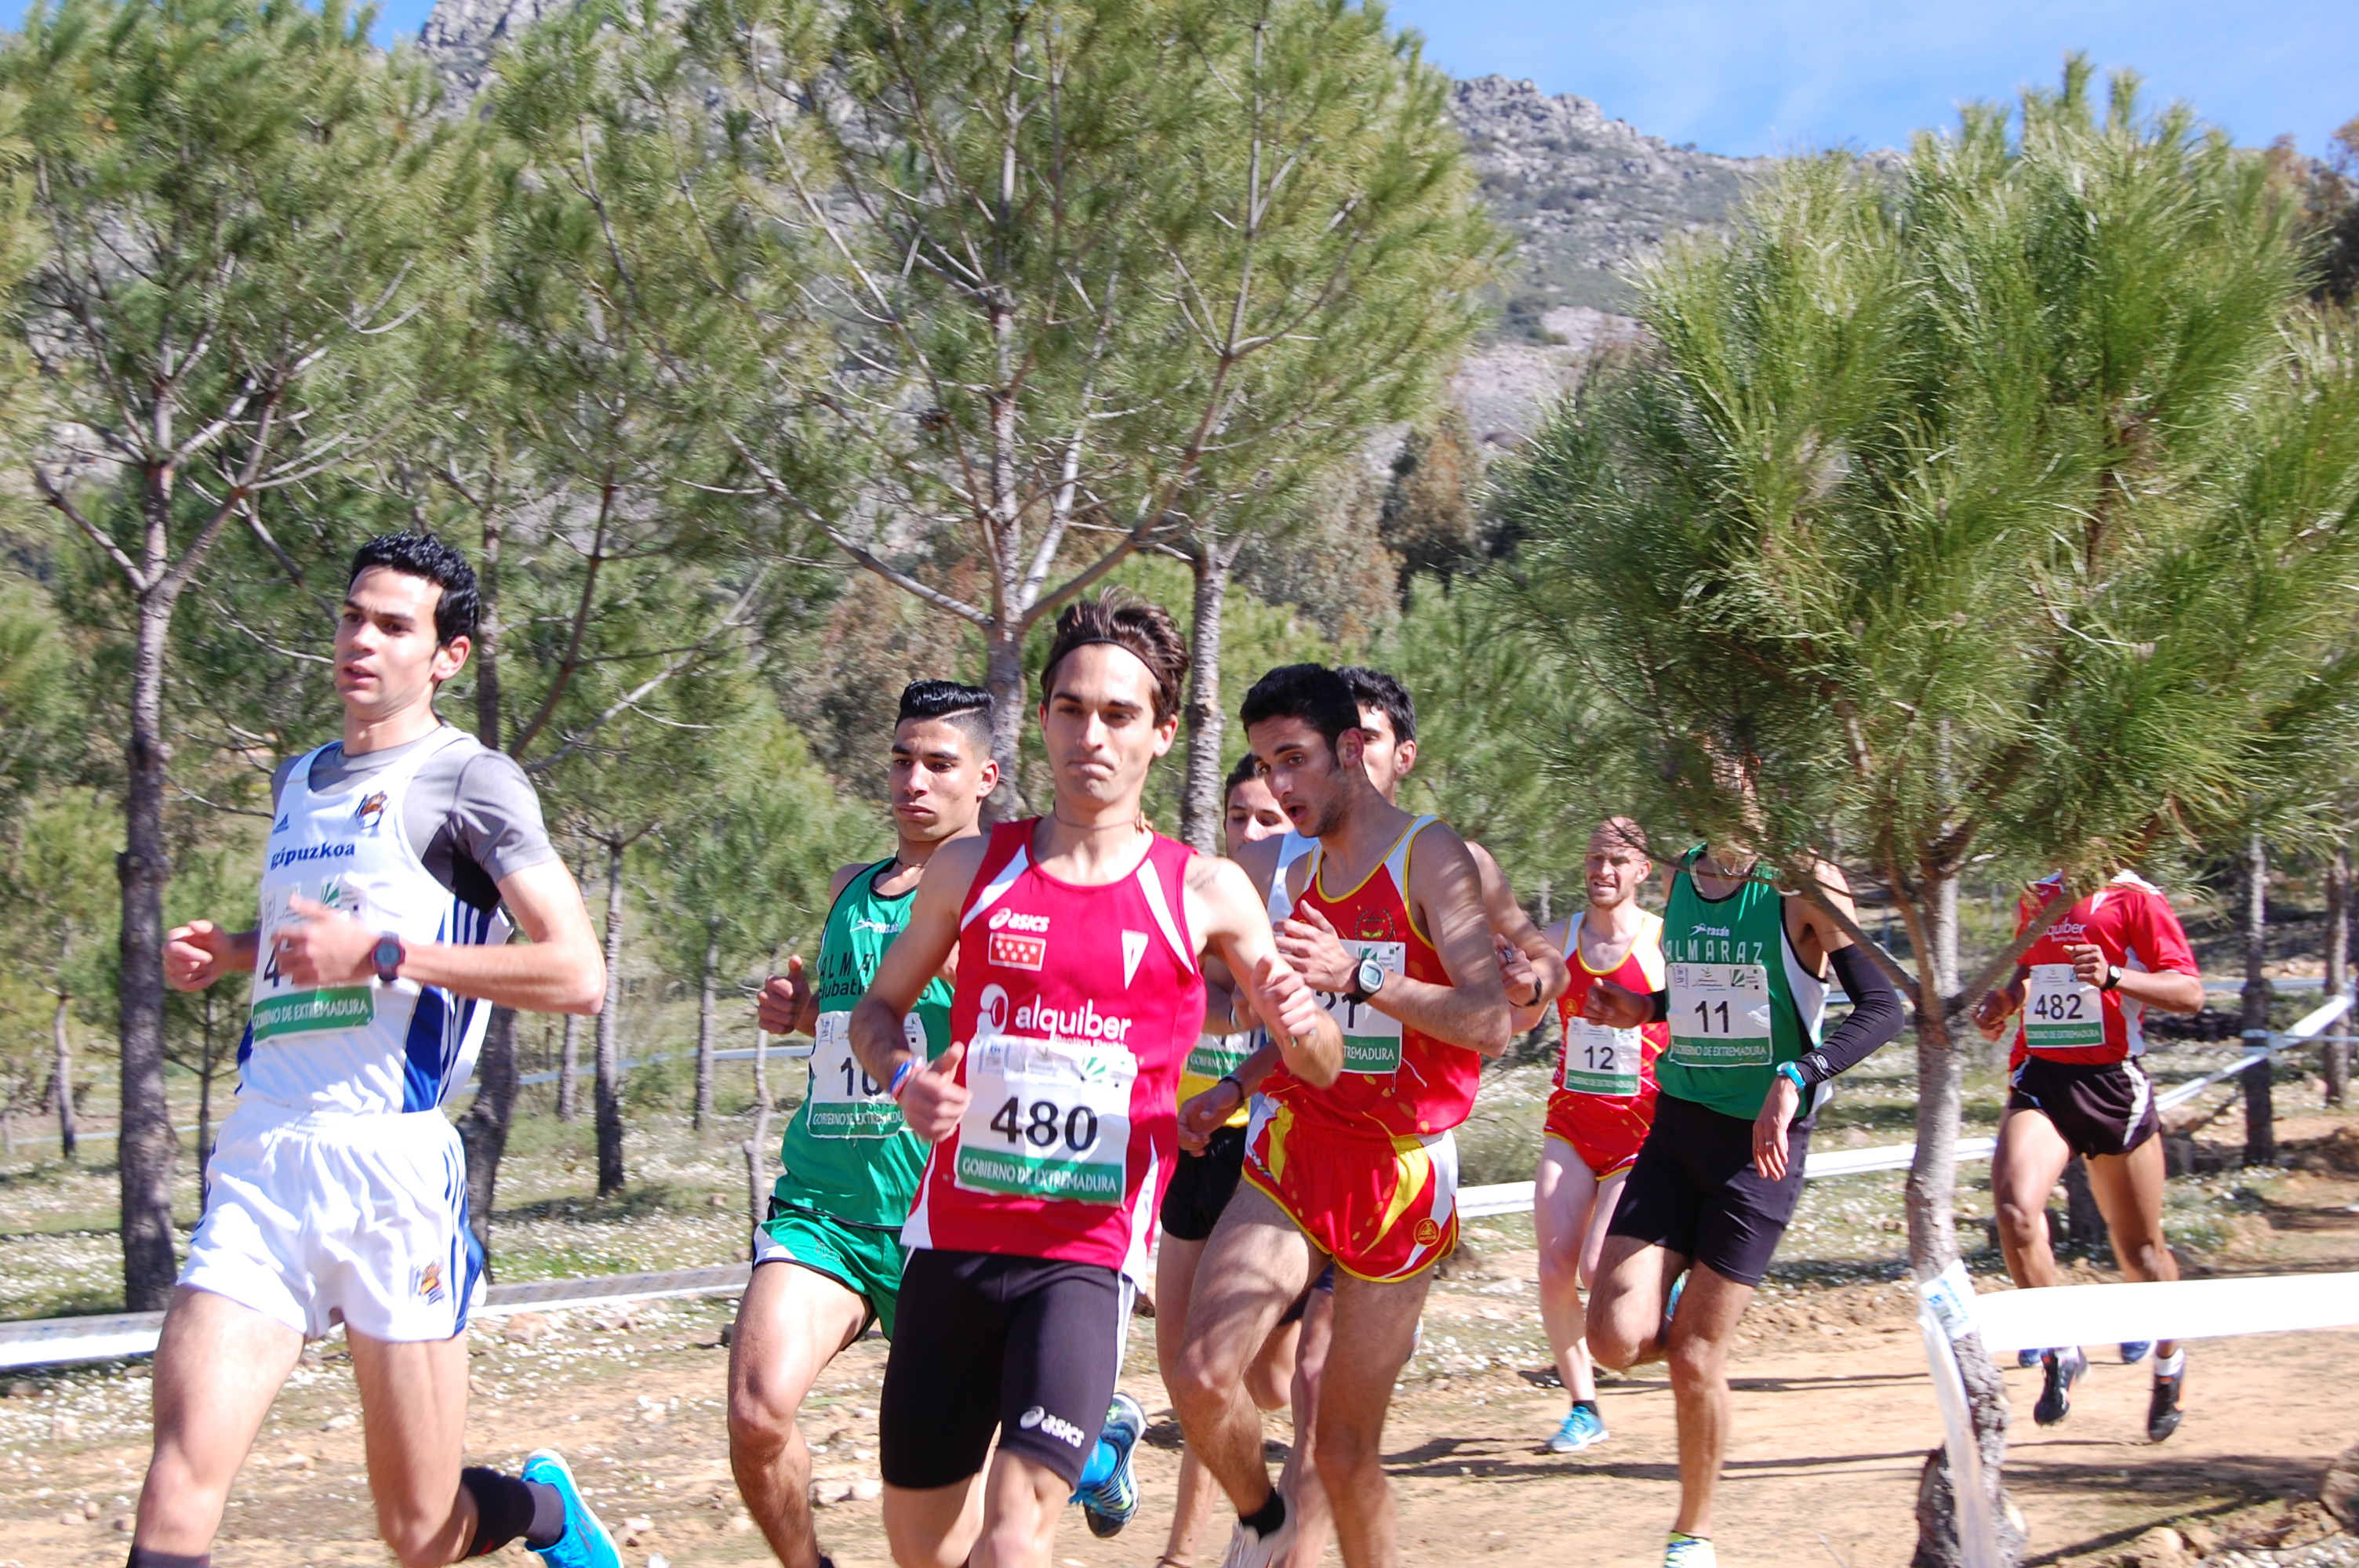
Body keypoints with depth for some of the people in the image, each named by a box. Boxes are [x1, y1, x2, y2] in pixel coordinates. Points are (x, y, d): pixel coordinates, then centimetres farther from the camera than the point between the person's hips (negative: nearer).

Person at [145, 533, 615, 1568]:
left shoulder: (469, 781, -2)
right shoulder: (298, 783, 19)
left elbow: (578, 975, -11)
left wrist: (382, 955, -15)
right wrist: (227, 950, 17)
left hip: (393, 1168, -5)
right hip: (258, 1169, 5)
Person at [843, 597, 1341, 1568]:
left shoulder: (1204, 894, 2)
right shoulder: (972, 869, 5)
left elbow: (1318, 1067, 8)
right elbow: (878, 1007, 17)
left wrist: (1297, 1023, -17)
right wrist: (902, 1078, -7)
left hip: (1090, 1248, -3)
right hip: (953, 1234, 3)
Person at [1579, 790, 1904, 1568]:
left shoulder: (1804, 883, -12)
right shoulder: (1682, 876, 7)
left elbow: (1881, 1007, -19)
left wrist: (1795, 1078, -32)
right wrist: (1644, 1008, 5)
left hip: (1761, 1142, -5)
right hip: (1677, 1127, 5)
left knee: (1695, 1358, -2)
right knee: (1617, 1340, -10)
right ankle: (1680, 1318, 26)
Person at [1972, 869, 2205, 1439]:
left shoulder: (2133, 896, -5)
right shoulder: (2038, 895, 13)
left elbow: (2189, 992, -11)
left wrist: (2114, 976, -27)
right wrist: (2006, 998, 10)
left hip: (2112, 1083, -3)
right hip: (2040, 1075, 4)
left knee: (2140, 1249, 9)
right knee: (2016, 1209, -23)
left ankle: (2168, 1361, 36)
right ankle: (2060, 1350, -8)